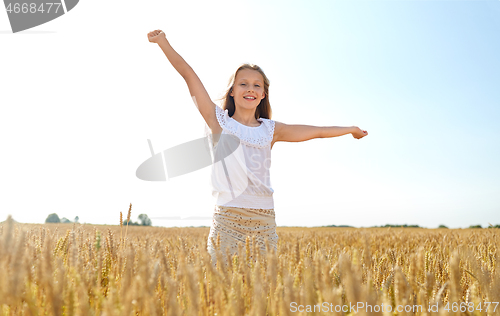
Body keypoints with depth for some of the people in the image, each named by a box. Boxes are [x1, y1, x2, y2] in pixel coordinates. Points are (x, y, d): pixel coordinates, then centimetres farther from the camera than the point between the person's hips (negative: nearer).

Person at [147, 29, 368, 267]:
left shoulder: (270, 130, 13)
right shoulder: (219, 121, 5)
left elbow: (315, 131, 22)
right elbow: (189, 75, 1)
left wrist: (350, 129, 30)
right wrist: (163, 42, -1)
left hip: (265, 218, 3)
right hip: (228, 215, -2)